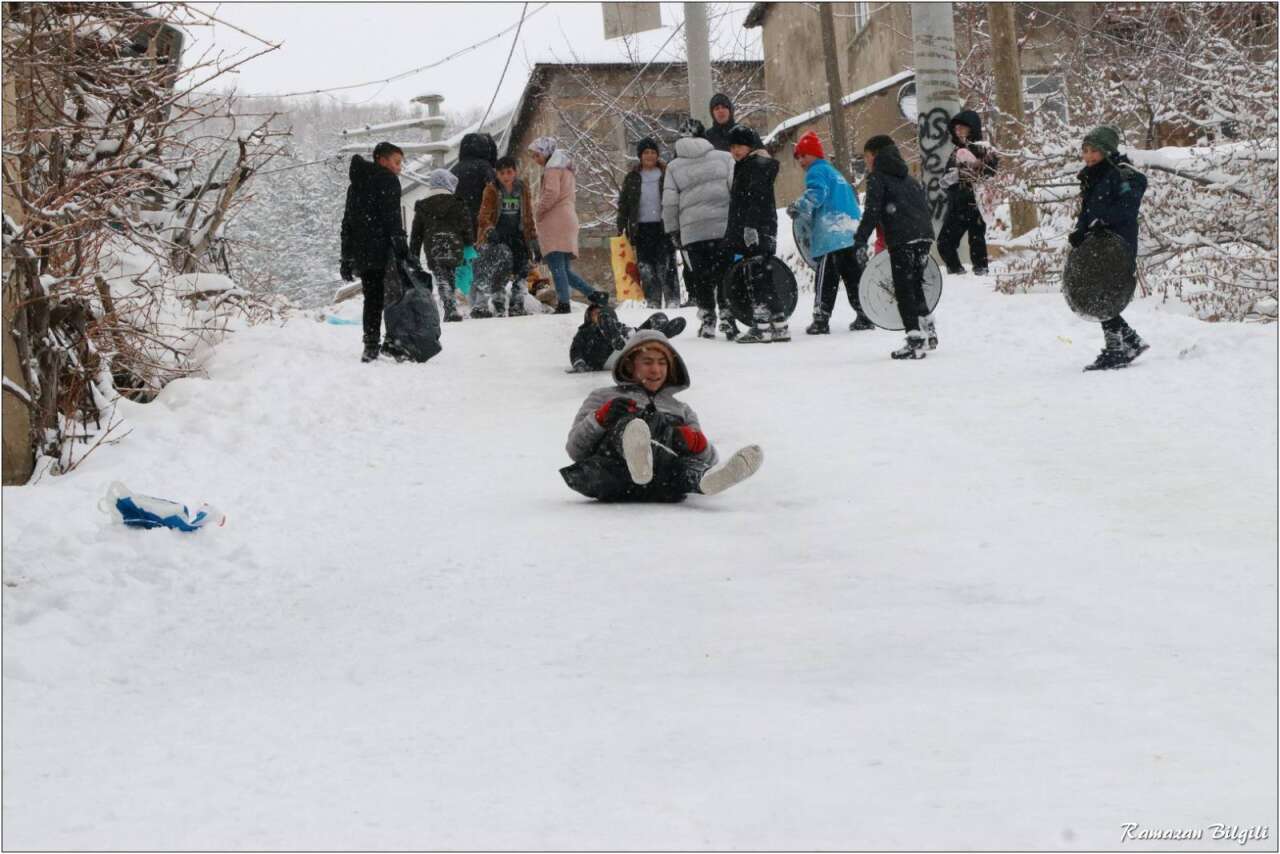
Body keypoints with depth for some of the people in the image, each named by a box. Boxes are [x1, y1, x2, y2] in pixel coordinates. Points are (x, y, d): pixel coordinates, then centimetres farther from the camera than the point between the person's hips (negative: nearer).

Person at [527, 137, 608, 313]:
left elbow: (551, 193, -18)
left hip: (554, 224, -10)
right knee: (564, 270, 10)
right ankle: (595, 295, 2)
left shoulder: (552, 168, -3)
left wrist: (538, 212, -6)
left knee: (557, 268, -13)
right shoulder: (566, 168, 27)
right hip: (568, 220, 10)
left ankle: (563, 305, -20)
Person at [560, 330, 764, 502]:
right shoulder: (604, 398, 33)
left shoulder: (681, 410, 39)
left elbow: (709, 459, 23)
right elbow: (575, 450, 19)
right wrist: (601, 417, 0)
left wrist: (696, 442, -1)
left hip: (659, 487, 2)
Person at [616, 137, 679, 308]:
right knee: (646, 268, 1)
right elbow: (623, 204, 12)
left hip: (663, 226, -2)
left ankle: (673, 301, -5)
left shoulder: (666, 175, 4)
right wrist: (621, 228, 3)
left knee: (666, 266, -8)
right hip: (642, 228, 2)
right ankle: (652, 303, 5)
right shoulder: (632, 178, 10)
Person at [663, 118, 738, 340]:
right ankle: (728, 318, -1)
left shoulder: (673, 167, 7)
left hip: (692, 232, 0)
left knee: (701, 279, 8)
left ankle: (707, 321, 7)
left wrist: (673, 231, 11)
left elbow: (669, 203, 4)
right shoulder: (724, 158, 4)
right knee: (726, 274, 6)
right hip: (725, 228, 0)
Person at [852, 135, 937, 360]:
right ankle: (928, 332, 20)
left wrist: (860, 241, -10)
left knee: (904, 290, -4)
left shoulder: (877, 177, 3)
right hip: (925, 234, 7)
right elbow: (925, 206, 23)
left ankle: (915, 341, -9)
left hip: (902, 239, -7)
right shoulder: (909, 178, 25)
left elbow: (872, 211, -8)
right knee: (916, 285, 20)